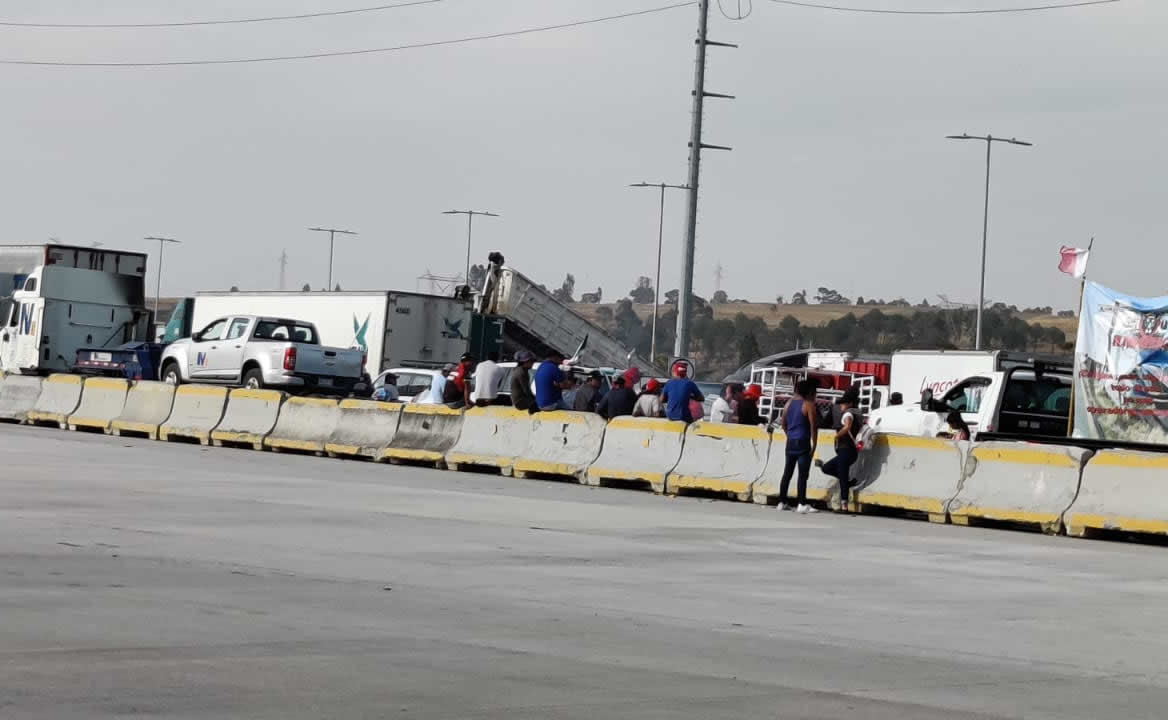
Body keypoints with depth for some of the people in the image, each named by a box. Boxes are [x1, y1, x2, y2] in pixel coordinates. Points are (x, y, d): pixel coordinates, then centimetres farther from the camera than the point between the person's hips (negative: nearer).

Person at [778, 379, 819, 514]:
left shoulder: (789, 403, 9)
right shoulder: (809, 405, -9)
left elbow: (784, 424, 14)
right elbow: (813, 426, -12)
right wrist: (814, 444, -7)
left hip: (790, 442, 6)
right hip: (803, 443, -6)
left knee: (787, 473, 13)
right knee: (803, 475, -6)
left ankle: (782, 502, 16)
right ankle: (802, 505, -10)